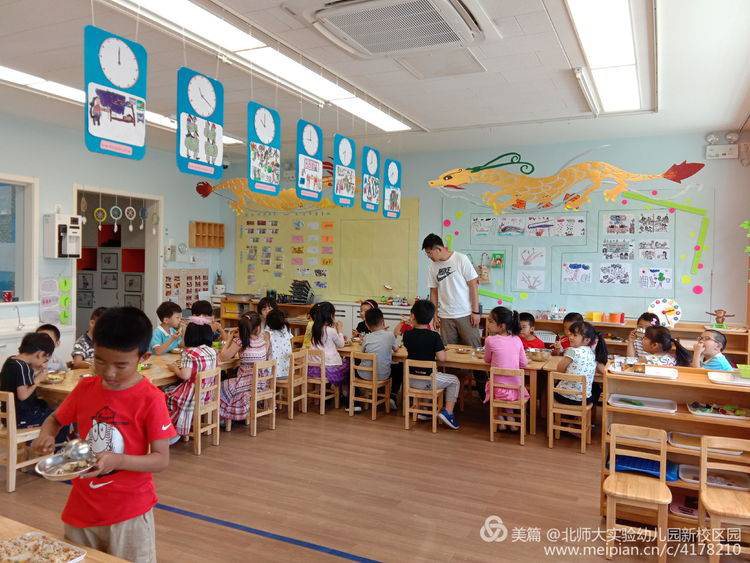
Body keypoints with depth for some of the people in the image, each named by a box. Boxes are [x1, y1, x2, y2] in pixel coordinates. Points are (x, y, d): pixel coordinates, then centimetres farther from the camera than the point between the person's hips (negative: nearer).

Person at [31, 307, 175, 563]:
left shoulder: (151, 399, -18)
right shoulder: (85, 388, -3)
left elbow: (161, 460, -17)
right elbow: (54, 419, 14)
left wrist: (117, 460, -32)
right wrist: (46, 435, -8)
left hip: (129, 511, -4)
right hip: (81, 507, 5)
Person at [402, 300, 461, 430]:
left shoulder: (407, 334, -3)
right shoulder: (434, 336, -14)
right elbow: (441, 358, -15)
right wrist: (442, 350, 6)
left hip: (410, 379, 4)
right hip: (428, 380, -4)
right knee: (454, 381, 16)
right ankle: (448, 411, 2)